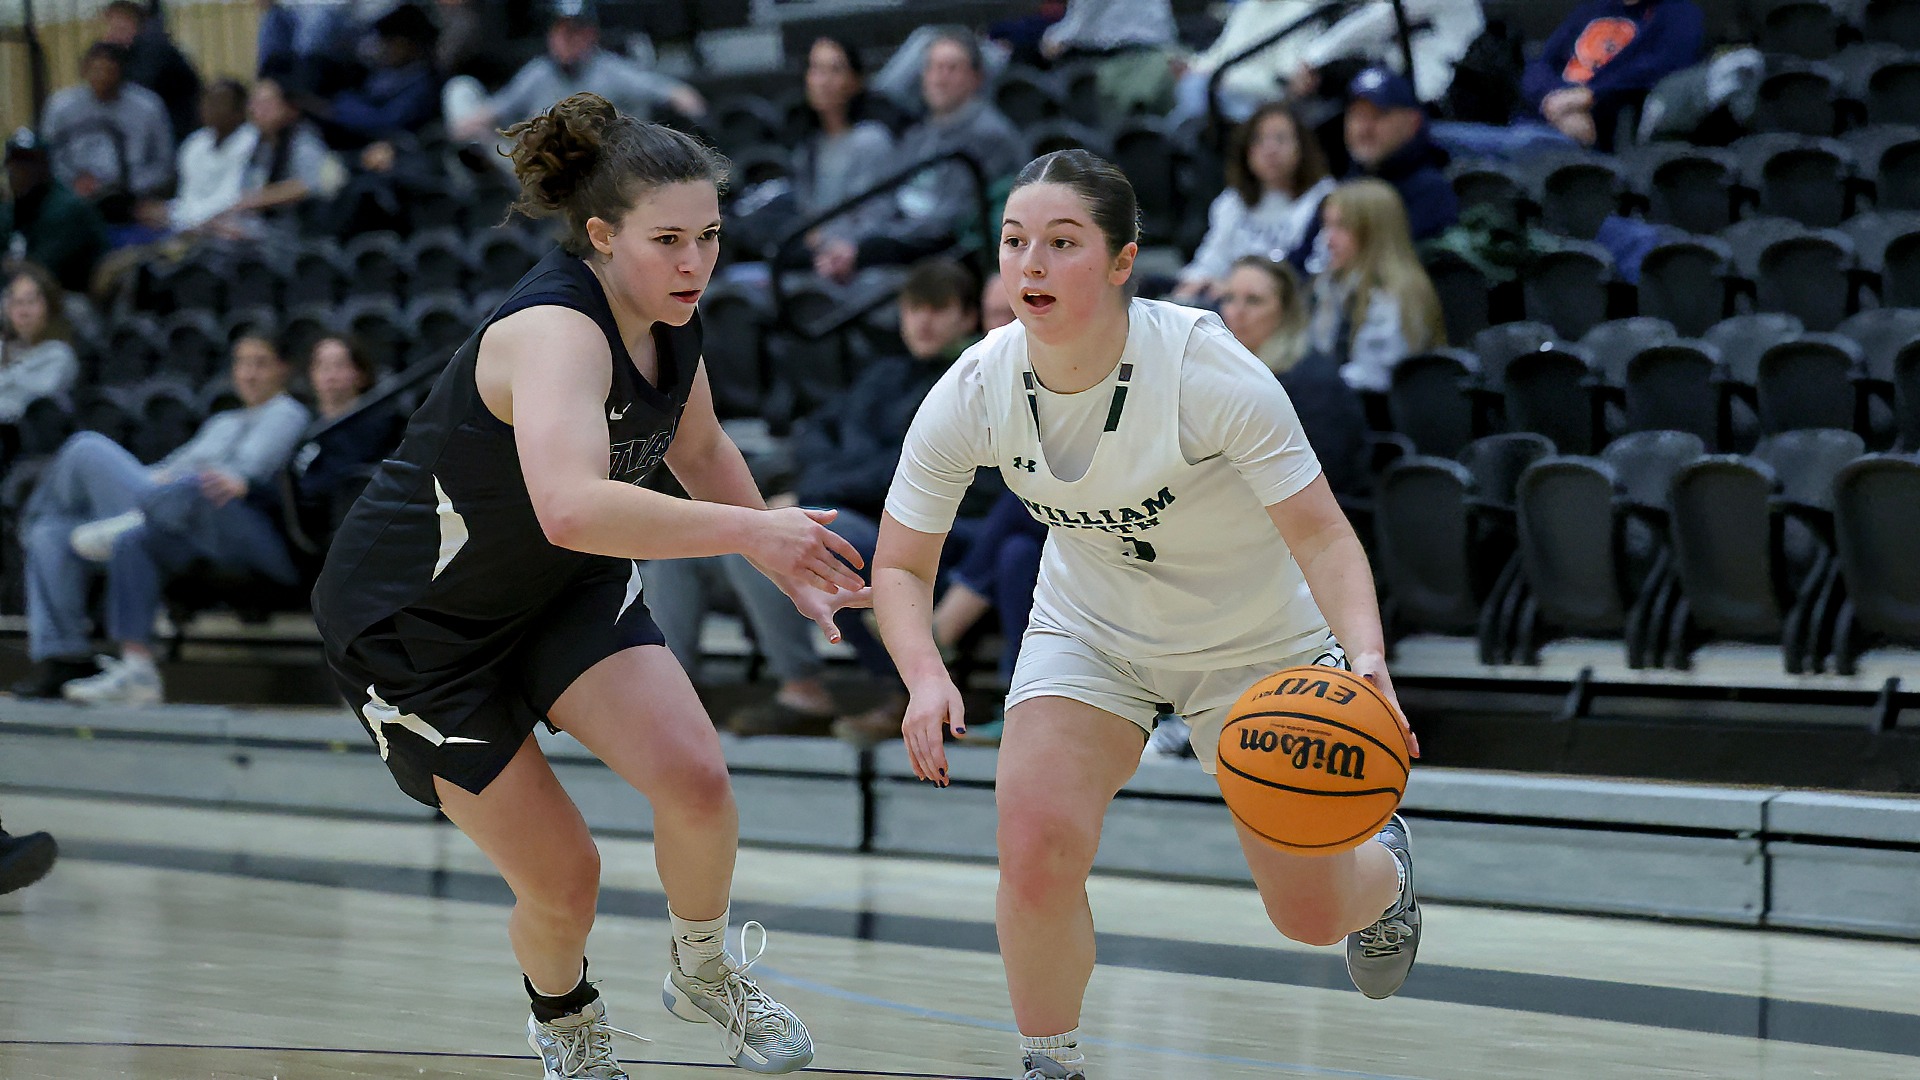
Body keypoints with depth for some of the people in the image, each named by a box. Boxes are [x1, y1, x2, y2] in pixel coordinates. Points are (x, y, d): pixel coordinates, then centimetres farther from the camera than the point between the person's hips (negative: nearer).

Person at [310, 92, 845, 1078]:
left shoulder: (668, 321, -8)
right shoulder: (557, 330, -34)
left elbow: (700, 453, 16)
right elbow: (572, 507, -53)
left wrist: (787, 570, 14)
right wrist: (754, 530, -50)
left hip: (563, 591, 6)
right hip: (411, 623, -6)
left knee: (695, 778, -17)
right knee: (562, 882, -5)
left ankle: (703, 970, 14)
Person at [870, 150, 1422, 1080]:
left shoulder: (1210, 371, -32)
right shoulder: (972, 394, -22)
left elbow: (1321, 535, -29)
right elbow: (901, 563, -11)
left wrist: (1366, 661, -46)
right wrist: (926, 678, -31)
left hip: (1259, 643, -2)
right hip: (1090, 628, 2)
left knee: (1310, 913, 5)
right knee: (1036, 849, -23)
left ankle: (1382, 863, 45)